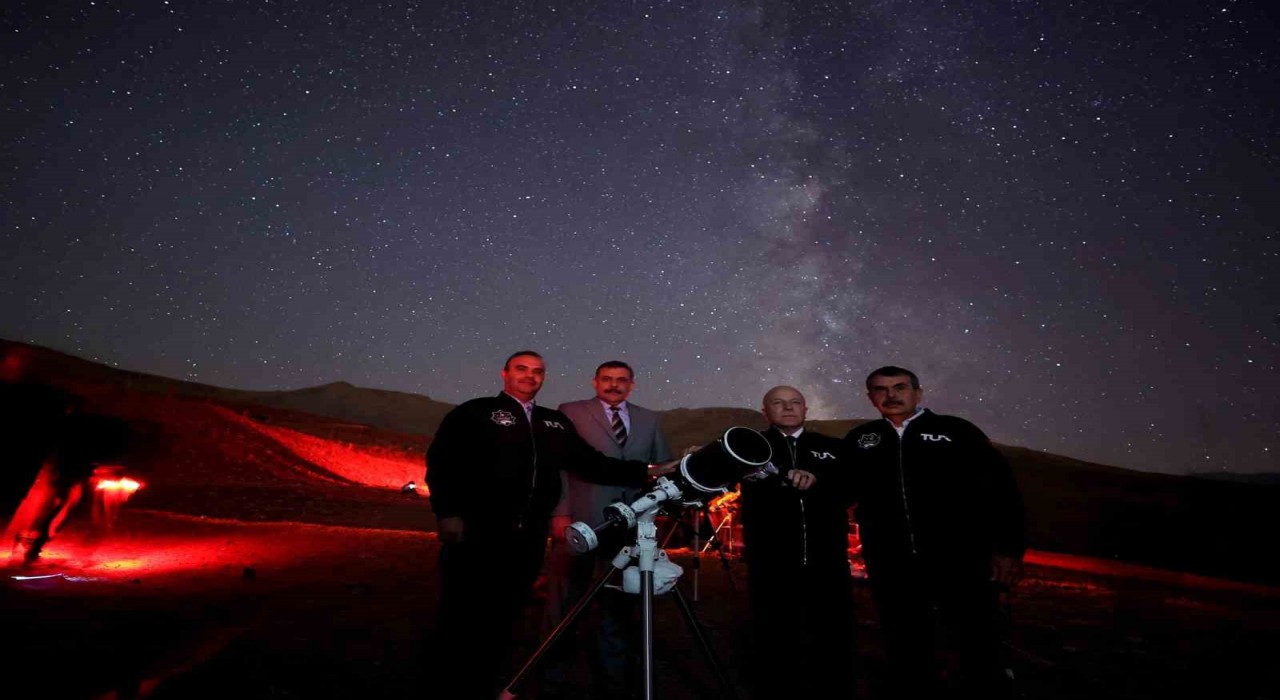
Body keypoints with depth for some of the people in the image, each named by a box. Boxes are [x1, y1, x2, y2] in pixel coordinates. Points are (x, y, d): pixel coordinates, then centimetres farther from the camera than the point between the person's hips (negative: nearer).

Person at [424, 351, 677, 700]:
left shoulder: (556, 422, 14)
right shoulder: (474, 412, 2)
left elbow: (591, 463, 7)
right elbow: (441, 461, -4)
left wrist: (647, 471, -4)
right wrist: (448, 512, -16)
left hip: (528, 539, 4)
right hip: (475, 534, -4)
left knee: (502, 620, 13)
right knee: (462, 620, 4)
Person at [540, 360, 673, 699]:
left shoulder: (649, 419, 15)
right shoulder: (570, 412, 5)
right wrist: (560, 513, -10)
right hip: (580, 522, -2)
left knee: (619, 605, 11)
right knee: (564, 604, 6)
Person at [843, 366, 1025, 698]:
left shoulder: (956, 430, 2)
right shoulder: (858, 440, 7)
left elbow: (1001, 487, 1)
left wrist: (1008, 547, -4)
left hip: (960, 560, -1)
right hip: (892, 567, 2)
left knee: (979, 645, 9)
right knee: (907, 649, 15)